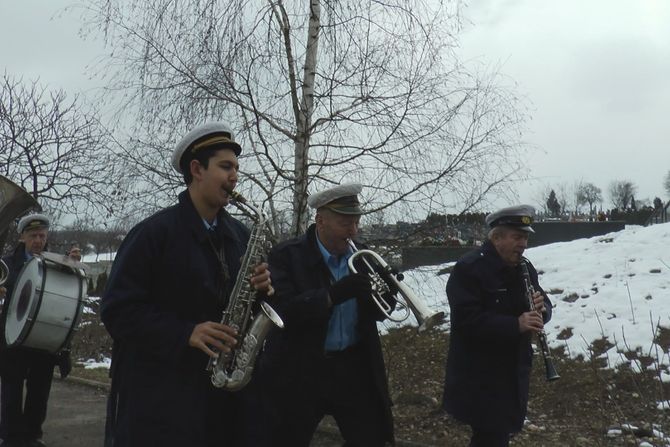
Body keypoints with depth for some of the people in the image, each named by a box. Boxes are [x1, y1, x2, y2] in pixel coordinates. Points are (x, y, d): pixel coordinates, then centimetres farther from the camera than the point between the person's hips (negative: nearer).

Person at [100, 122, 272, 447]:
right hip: (157, 391, -5)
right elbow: (117, 310, -13)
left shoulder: (239, 235, 9)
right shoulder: (154, 232, -9)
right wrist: (185, 334, -22)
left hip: (221, 388, 6)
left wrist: (259, 290, -6)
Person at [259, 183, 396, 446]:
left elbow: (375, 313, 11)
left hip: (355, 368, 5)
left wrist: (386, 291, -11)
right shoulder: (286, 256, -11)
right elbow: (281, 312, -23)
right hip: (301, 372, -4)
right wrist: (334, 294, -32)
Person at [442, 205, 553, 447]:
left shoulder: (524, 267, 7)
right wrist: (515, 325, -32)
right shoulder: (468, 269, -17)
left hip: (514, 372, 7)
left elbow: (544, 307, 11)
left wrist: (541, 308, -13)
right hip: (480, 377, -7)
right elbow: (467, 320, -27)